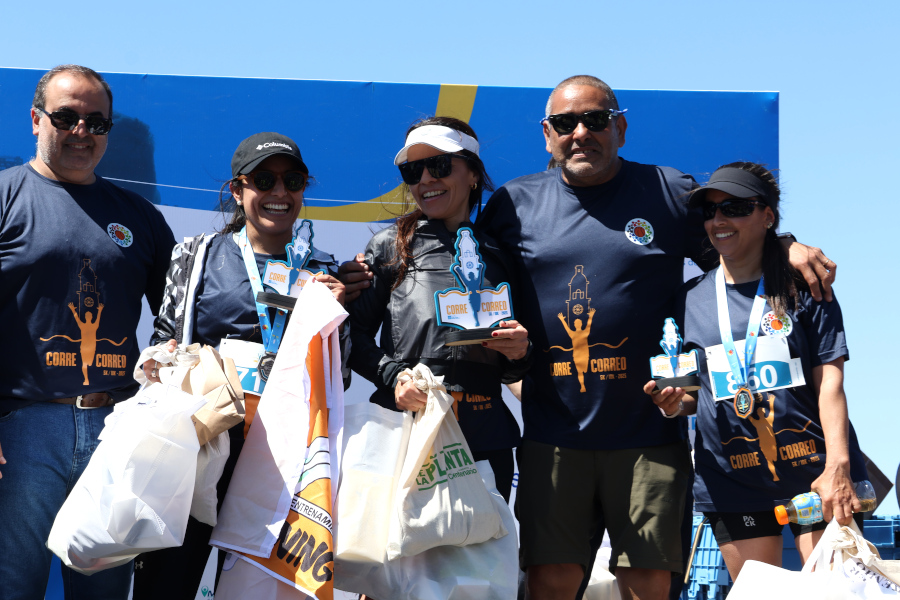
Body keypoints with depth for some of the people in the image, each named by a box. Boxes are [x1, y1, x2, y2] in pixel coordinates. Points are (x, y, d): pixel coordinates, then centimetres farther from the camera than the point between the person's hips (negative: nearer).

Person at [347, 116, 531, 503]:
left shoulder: (498, 257, 16)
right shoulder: (390, 246, 10)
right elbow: (355, 334, 5)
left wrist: (520, 354, -1)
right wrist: (393, 376, -12)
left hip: (484, 438, 3)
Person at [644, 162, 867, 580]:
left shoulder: (803, 288, 3)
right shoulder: (689, 299, 10)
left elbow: (829, 380, -2)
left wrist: (837, 466, -13)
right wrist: (674, 403, -8)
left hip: (812, 471, -2)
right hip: (731, 479, 2)